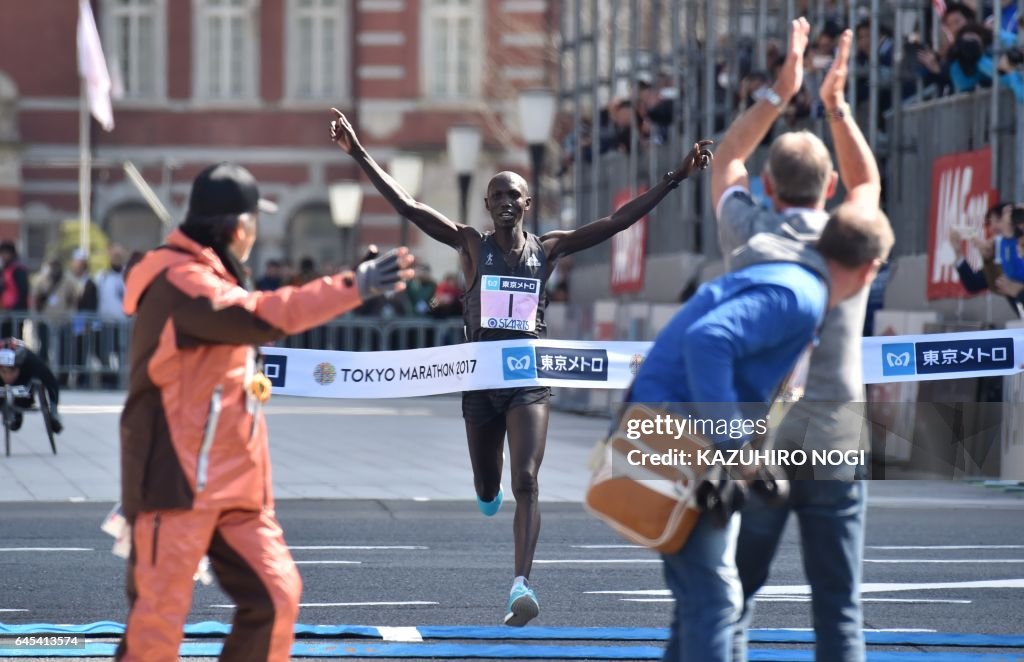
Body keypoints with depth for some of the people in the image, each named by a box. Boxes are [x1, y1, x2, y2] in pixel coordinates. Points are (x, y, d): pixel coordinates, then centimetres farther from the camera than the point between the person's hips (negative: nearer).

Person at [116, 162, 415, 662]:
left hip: (232, 485, 10)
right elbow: (261, 316, -29)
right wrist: (353, 287, -30)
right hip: (179, 484, -10)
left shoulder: (209, 278, 19)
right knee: (158, 620, -8)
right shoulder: (178, 279, -15)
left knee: (274, 595, 6)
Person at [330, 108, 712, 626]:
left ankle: (521, 587, -21)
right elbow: (407, 206, -6)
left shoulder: (548, 249, 4)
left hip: (530, 377, -1)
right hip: (481, 375, 1)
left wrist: (674, 179, -7)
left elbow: (618, 221, 0)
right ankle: (489, 488, 55)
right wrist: (360, 156, -14)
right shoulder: (472, 245, 1)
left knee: (526, 482, -15)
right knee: (487, 489, 15)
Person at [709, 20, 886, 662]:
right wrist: (837, 106, 21)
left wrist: (779, 92, 17)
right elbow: (868, 182, 24)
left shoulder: (750, 233, -3)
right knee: (839, 607, 2)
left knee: (733, 598, 5)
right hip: (836, 440, 1)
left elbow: (726, 163, 18)